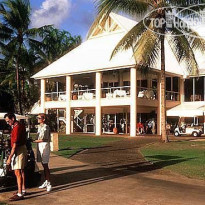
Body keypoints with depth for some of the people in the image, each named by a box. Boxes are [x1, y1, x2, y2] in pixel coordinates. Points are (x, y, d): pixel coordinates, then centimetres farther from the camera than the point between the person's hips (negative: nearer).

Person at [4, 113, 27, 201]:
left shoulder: (16, 128, -20)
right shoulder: (20, 125, 11)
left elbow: (15, 144, -24)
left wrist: (10, 157, -23)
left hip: (19, 150, -11)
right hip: (23, 148, 11)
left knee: (17, 172, -9)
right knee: (21, 171, 17)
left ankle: (20, 194, -8)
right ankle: (23, 190, 26)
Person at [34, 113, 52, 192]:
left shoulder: (46, 127, -12)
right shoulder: (39, 127, 15)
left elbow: (45, 139, -18)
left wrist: (35, 141, -16)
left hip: (45, 146, -8)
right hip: (39, 146, 8)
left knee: (45, 165, -8)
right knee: (43, 165, 12)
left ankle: (49, 184, -5)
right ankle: (46, 182, 21)